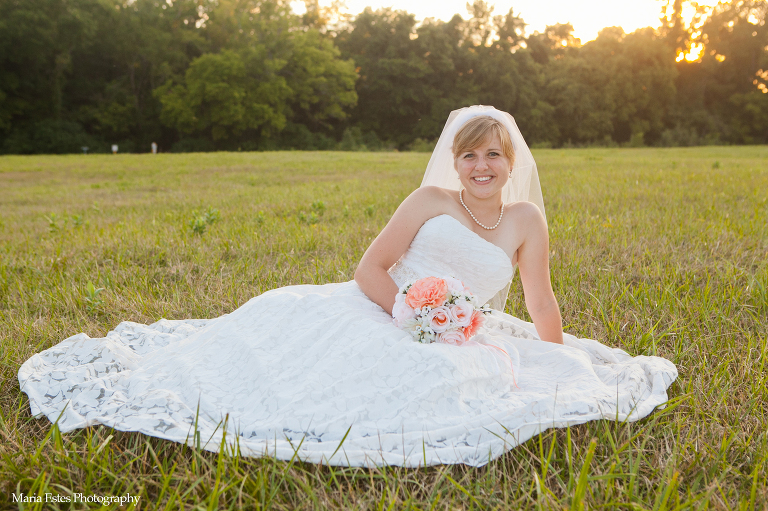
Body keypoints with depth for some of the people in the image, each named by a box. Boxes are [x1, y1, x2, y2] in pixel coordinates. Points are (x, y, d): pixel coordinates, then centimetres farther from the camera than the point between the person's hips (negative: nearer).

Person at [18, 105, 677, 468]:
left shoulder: (526, 221, 4)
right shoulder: (431, 201, -2)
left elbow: (543, 306, 11)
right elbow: (370, 271, -6)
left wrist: (563, 371, 14)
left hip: (459, 344, 2)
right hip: (376, 316, -2)